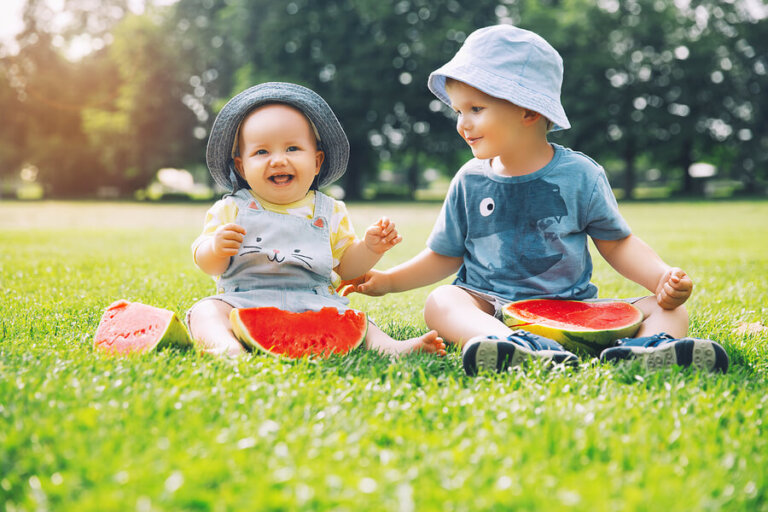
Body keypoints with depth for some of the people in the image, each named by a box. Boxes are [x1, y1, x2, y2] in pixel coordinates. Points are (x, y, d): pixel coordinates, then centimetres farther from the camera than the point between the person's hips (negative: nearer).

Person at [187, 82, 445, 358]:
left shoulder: (329, 212, 12)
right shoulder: (232, 209, 7)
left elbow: (346, 265, 15)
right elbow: (208, 265, 4)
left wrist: (369, 248, -4)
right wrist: (216, 248, -20)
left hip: (312, 304, 2)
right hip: (243, 301, -1)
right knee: (206, 311, -27)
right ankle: (226, 345, -52)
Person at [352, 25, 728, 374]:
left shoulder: (580, 174, 0)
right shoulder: (470, 181, 6)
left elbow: (618, 243, 6)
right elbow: (446, 255, 15)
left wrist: (663, 278, -11)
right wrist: (388, 280, 7)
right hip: (492, 309, 0)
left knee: (669, 308, -15)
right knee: (442, 301, -31)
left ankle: (649, 346, -50)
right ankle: (520, 348, -59)